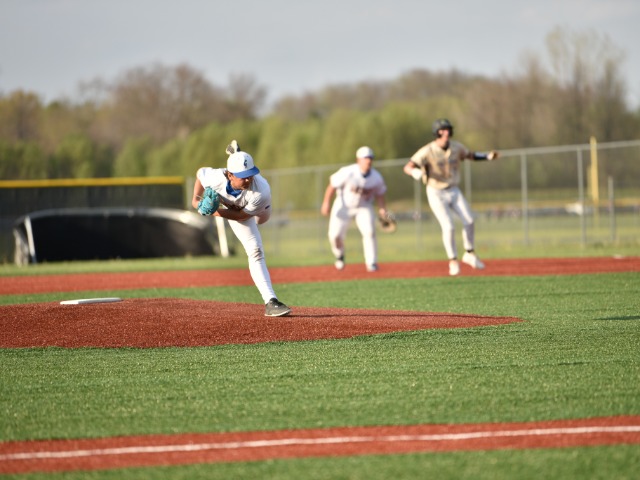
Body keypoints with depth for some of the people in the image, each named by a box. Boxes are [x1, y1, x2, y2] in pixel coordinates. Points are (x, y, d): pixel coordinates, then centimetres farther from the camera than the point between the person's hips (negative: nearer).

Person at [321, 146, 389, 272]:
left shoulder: (377, 178, -15)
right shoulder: (347, 173, -25)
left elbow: (379, 194, 0)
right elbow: (333, 185, -16)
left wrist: (382, 209, -15)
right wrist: (326, 202, -17)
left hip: (364, 207, 1)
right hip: (344, 205, -1)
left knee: (369, 232, -20)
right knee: (335, 234, -4)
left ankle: (371, 263, -10)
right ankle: (339, 255, 28)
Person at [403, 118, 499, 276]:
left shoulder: (456, 147, -5)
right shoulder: (428, 151, -21)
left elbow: (471, 155, 15)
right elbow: (407, 167, -30)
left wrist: (488, 156, -2)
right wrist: (416, 172, -53)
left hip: (454, 192, 5)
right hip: (436, 194, -5)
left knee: (469, 221, -8)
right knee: (448, 227, -15)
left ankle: (469, 254, 11)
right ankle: (453, 262, 2)